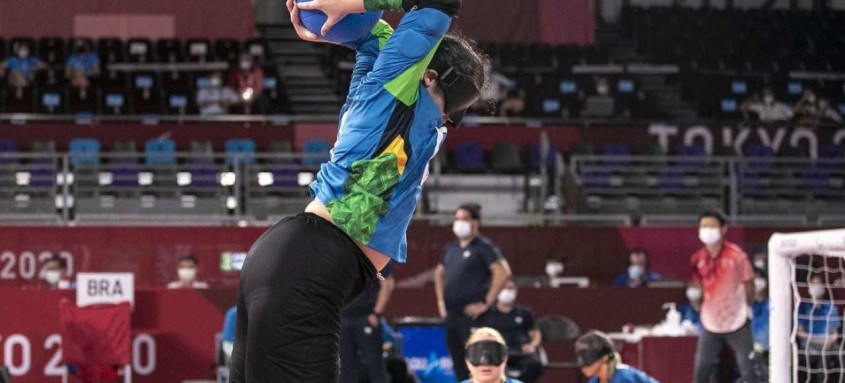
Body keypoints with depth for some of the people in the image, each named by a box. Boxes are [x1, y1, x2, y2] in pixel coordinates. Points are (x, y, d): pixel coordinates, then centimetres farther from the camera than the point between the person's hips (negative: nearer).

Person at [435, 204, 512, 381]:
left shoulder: (484, 247, -8)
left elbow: (503, 273, -18)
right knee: (457, 362, 10)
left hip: (472, 314, -8)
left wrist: (486, 303, -18)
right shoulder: (451, 248, 16)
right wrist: (440, 300, 18)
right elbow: (439, 273, 31)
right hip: (451, 313, 8)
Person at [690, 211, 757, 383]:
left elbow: (748, 284, -2)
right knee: (701, 369, 6)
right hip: (711, 322, 4)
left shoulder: (736, 255, -13)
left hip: (736, 321, -4)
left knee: (747, 368, -4)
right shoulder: (698, 259, -1)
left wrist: (744, 308, 7)